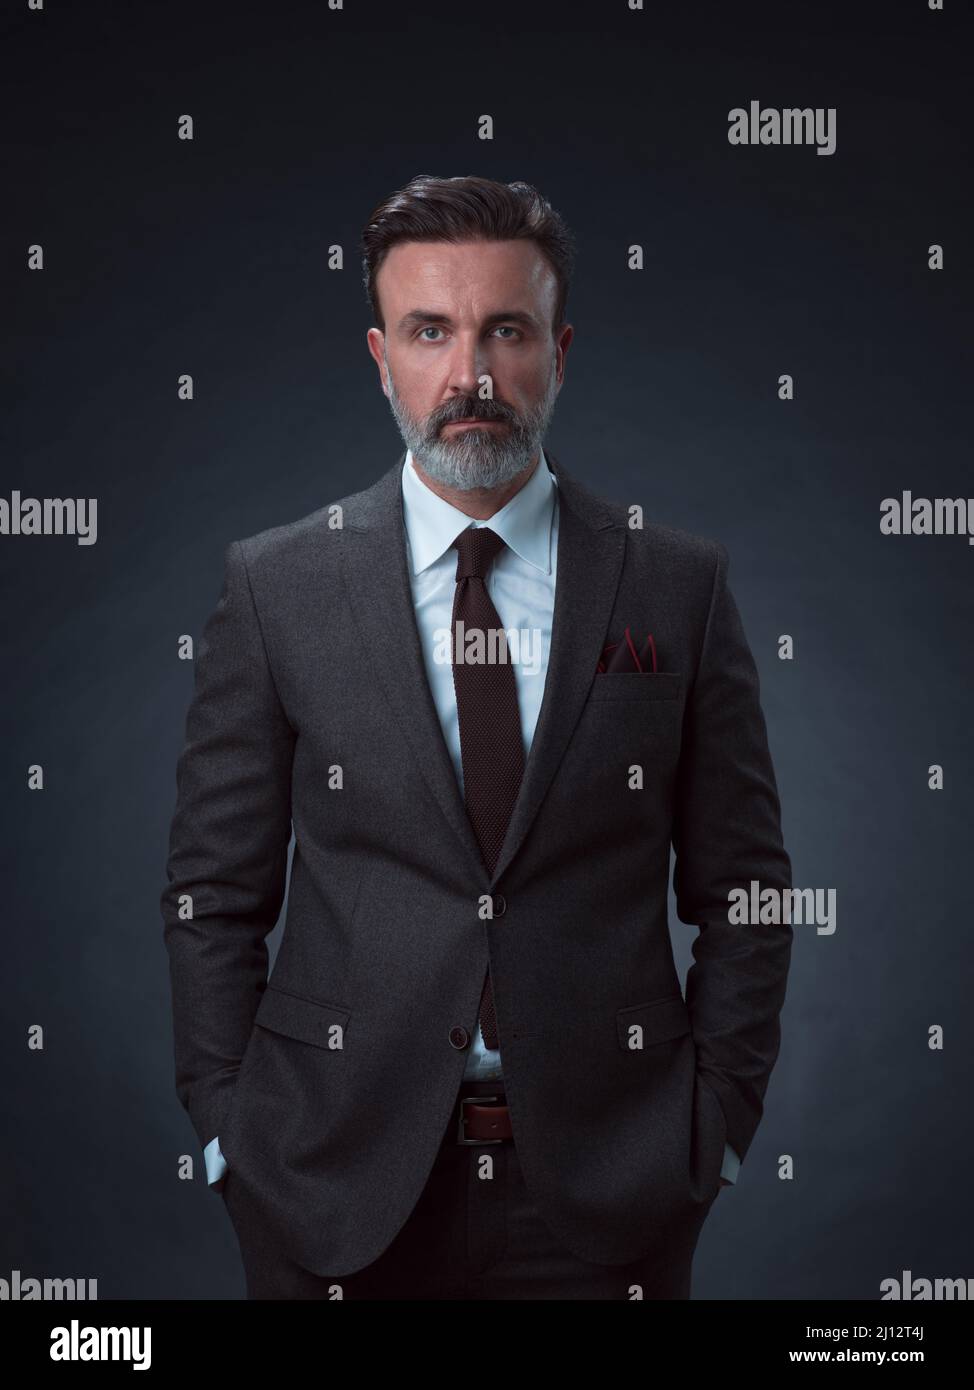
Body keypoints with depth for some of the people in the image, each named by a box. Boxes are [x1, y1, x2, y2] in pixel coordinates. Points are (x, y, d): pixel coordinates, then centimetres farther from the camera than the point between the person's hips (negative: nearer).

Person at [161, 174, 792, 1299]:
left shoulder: (681, 586, -1)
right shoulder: (273, 585, -2)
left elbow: (741, 888, 3)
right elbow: (215, 890, 2)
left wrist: (714, 1128, -1)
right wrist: (229, 1132, -1)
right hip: (337, 1185, 0)